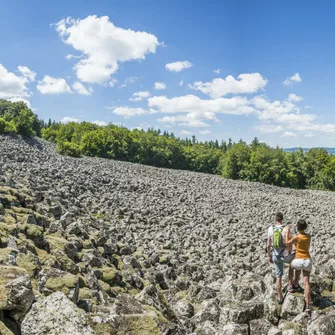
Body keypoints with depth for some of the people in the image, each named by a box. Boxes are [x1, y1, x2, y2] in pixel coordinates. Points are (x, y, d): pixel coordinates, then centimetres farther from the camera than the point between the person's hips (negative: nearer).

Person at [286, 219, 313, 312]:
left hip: (299, 261, -3)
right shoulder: (309, 236, 4)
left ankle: (295, 283, 52)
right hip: (308, 261, 3)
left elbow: (287, 243, 5)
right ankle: (308, 305, -6)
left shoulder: (296, 237, -11)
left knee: (293, 264, 35)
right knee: (306, 283, 2)